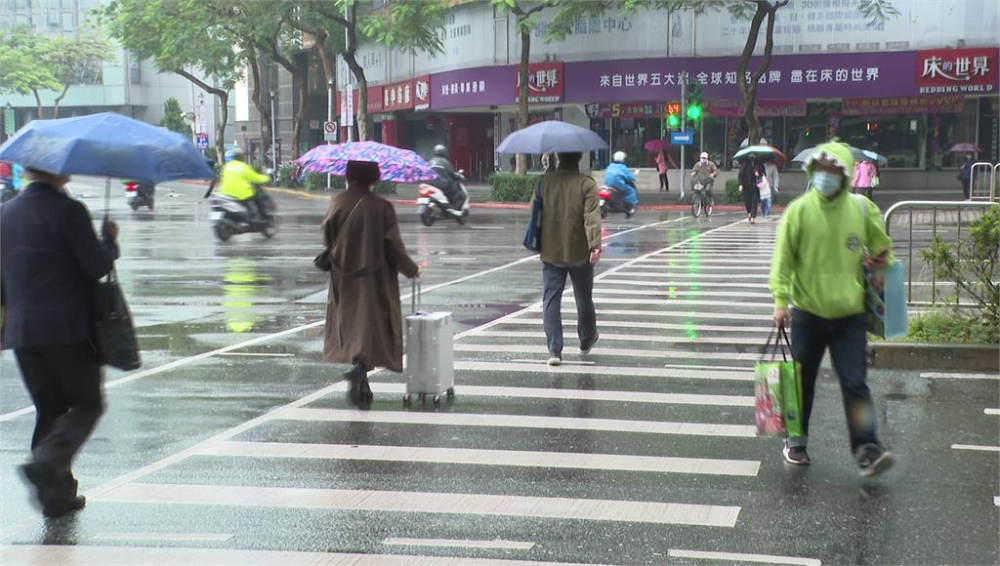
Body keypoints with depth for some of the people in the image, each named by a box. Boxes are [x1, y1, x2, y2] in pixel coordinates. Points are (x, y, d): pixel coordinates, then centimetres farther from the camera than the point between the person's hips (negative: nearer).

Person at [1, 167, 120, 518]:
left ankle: (58, 494, 12)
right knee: (86, 405, 4)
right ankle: (46, 463, -17)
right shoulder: (68, 211, -12)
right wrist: (110, 240, 7)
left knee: (49, 410, 13)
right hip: (68, 330, -6)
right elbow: (98, 266, -12)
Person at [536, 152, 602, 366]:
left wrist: (538, 243, 22)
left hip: (550, 252, 1)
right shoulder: (586, 183, -10)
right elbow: (592, 216, -21)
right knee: (584, 298, 18)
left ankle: (554, 350, -8)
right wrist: (595, 244, -26)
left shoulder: (545, 181, -1)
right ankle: (587, 341, 36)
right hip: (579, 253, -1)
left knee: (551, 300, 2)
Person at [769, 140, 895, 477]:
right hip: (808, 312, 0)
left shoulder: (862, 209, -1)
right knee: (802, 381, 13)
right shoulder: (799, 210, -8)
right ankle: (796, 441, 30)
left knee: (855, 383, -5)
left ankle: (867, 449, -5)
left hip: (849, 313, 1)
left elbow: (882, 248, 16)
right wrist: (780, 300, -13)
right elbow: (783, 258, -6)